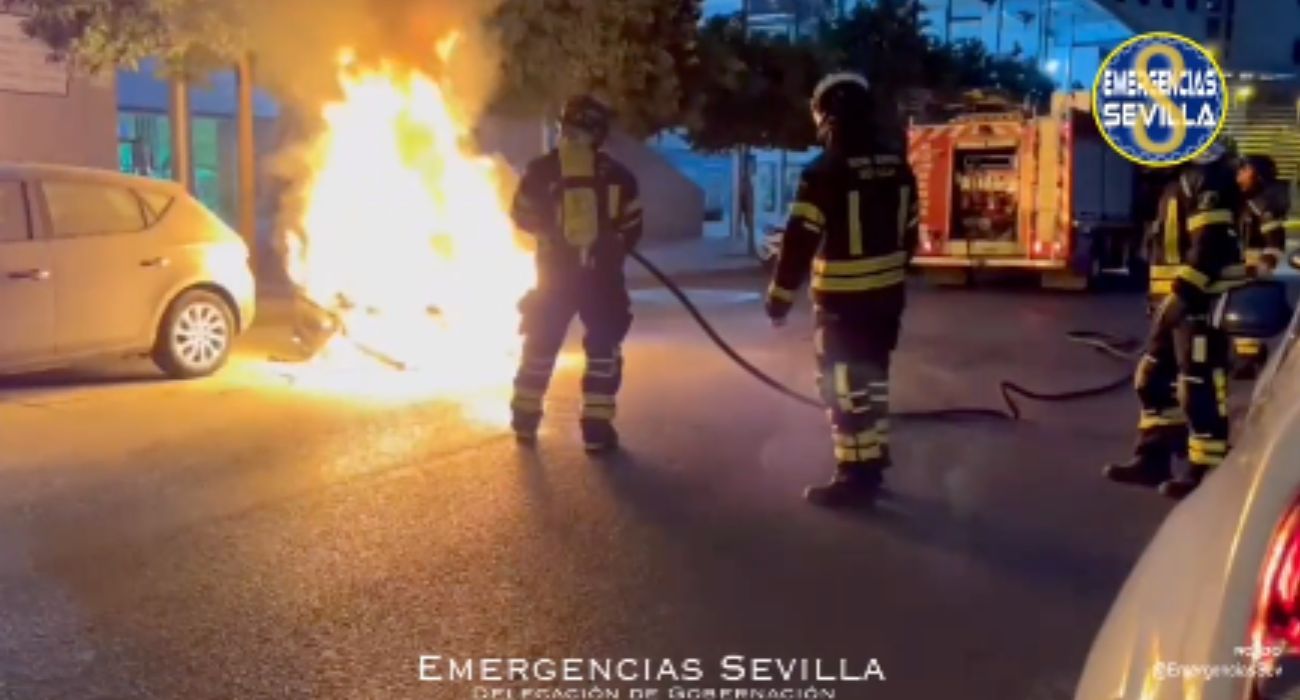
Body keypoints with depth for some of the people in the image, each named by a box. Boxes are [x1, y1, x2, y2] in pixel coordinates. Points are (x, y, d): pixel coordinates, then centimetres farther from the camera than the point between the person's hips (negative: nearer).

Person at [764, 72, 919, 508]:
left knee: (844, 384, 0)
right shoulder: (896, 164, 5)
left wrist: (780, 295, -9)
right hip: (887, 293, 8)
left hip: (843, 297, -8)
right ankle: (873, 463, 29)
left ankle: (856, 476, 4)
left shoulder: (825, 170, -16)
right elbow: (909, 232, 13)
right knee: (872, 377, 19)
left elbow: (800, 240, -17)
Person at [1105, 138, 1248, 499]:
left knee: (1200, 388, -6)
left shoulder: (1209, 175, -15)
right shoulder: (1182, 178, 18)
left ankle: (1206, 473, 3)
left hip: (1205, 301, -11)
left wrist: (1183, 293, -25)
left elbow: (1211, 243, -24)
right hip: (1182, 298, 11)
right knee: (1154, 379, 14)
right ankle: (1152, 459, 23)